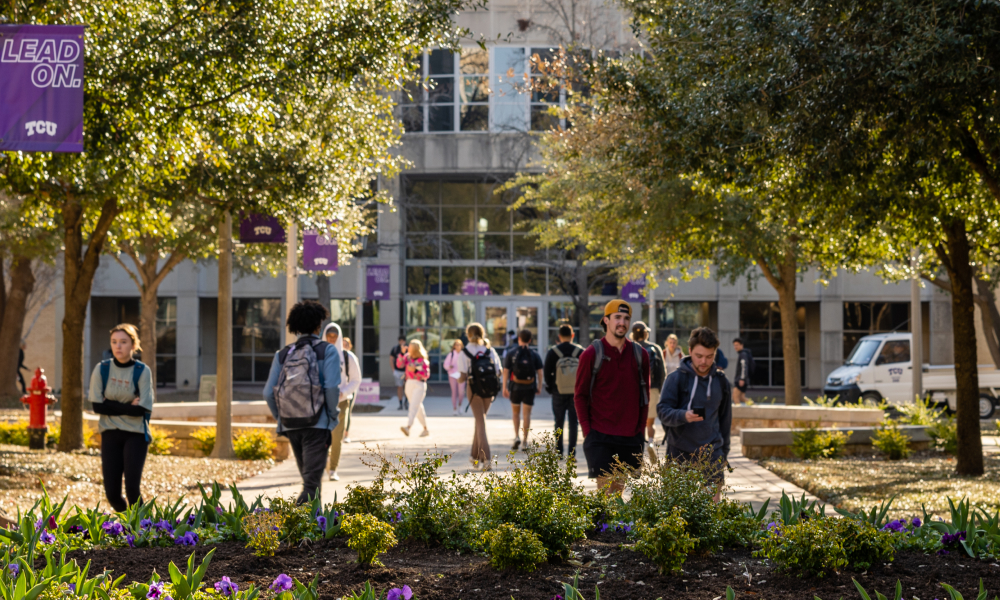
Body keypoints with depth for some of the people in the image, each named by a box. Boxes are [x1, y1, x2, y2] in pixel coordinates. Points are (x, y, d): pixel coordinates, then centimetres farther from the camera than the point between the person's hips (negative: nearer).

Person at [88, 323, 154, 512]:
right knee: (112, 494, 0)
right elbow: (97, 406, -6)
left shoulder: (142, 372, -5)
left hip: (135, 434, -2)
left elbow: (142, 410, -11)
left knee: (132, 489, -14)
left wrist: (112, 406, -9)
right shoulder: (102, 369, 0)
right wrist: (128, 407, -9)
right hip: (110, 434, 2)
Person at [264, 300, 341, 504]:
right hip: (317, 424, -5)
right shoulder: (327, 351, -3)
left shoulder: (283, 354, 9)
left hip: (290, 424, 5)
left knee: (308, 474, 21)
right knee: (312, 480, -6)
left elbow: (269, 392, 3)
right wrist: (333, 415, -2)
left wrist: (280, 418, 15)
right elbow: (331, 387, -16)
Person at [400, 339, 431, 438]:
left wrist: (415, 370, -22)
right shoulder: (408, 357, 7)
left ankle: (408, 428, -36)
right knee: (418, 408, 13)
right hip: (409, 384, 6)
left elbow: (426, 375, -10)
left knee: (414, 406, -20)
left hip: (419, 385, -6)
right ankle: (425, 429, 23)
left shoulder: (423, 361, -8)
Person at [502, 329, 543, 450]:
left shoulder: (511, 354, -2)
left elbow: (506, 372, -4)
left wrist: (504, 388, 0)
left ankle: (516, 437, 0)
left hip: (515, 387, 0)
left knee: (516, 413, 15)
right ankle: (525, 440, 3)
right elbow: (539, 372, -2)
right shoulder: (535, 355, 0)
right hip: (530, 388, 0)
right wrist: (539, 387, 6)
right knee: (527, 414, 4)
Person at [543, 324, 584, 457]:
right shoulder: (580, 351, -3)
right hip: (576, 392, 0)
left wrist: (550, 387, 11)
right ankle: (571, 452, 2)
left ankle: (558, 452, 12)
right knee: (573, 423, 6)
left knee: (559, 423, 10)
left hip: (559, 393, 0)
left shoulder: (553, 352, -4)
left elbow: (547, 372, -2)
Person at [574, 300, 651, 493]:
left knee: (619, 490, 9)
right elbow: (579, 396, 1)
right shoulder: (592, 354, -3)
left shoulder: (640, 355, 8)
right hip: (600, 438, -3)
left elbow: (644, 395, 14)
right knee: (605, 490, -8)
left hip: (631, 439, 3)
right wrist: (587, 431, -6)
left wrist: (641, 429, 7)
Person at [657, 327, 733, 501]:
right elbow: (663, 411, -9)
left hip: (712, 455, 3)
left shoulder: (721, 381, 8)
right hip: (680, 454, -3)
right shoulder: (677, 378, -4)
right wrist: (683, 416, -28)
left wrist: (724, 452, 15)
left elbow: (725, 419, 16)